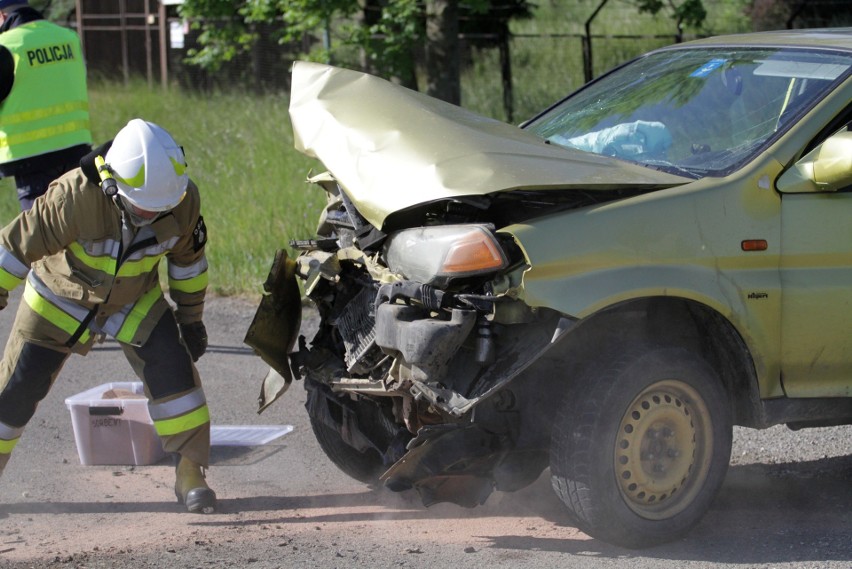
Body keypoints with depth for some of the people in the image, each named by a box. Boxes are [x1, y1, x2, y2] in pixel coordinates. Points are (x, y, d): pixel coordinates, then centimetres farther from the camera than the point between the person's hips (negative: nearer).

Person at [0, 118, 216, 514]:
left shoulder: (183, 201, -23)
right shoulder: (75, 198, -37)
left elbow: (187, 257, -2)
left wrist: (191, 316, 6)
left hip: (135, 300, 2)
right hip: (61, 298, -2)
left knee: (173, 370, -16)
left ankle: (190, 473, -7)